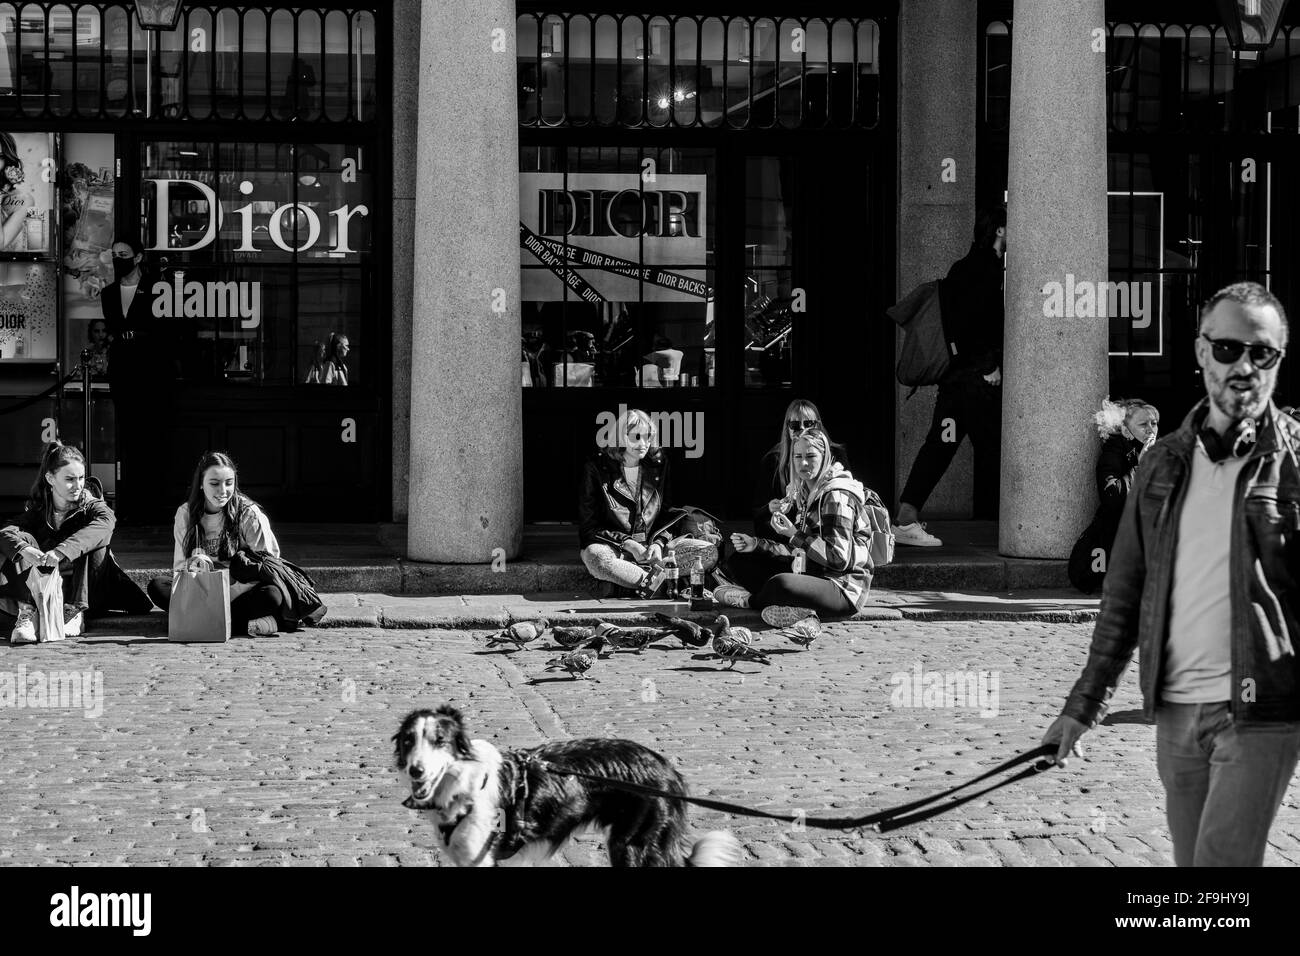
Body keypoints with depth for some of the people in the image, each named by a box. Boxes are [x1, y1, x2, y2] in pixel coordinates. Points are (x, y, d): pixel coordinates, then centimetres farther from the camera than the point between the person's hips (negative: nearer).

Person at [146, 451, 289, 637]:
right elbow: (179, 566, 7)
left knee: (272, 594, -35)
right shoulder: (185, 514, 6)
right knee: (157, 586, -26)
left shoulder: (249, 513, -2)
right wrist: (193, 565, -19)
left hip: (239, 590, -3)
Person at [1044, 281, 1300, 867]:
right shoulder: (1164, 463, 10)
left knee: (1221, 861, -11)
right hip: (1175, 712, 5)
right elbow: (1125, 592, 14)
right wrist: (1085, 703, 10)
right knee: (1190, 861, 10)